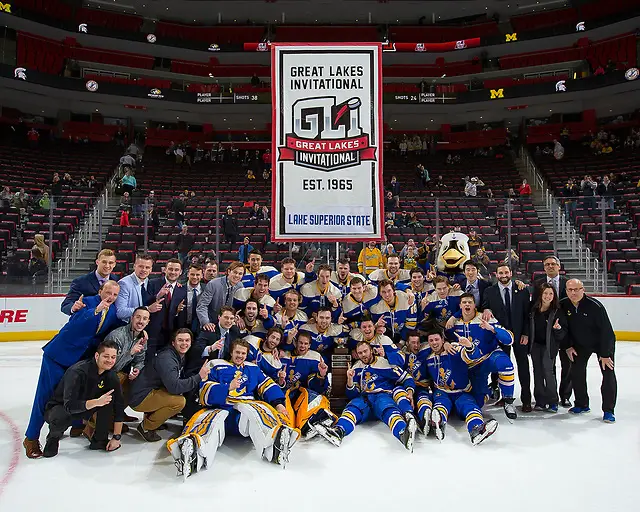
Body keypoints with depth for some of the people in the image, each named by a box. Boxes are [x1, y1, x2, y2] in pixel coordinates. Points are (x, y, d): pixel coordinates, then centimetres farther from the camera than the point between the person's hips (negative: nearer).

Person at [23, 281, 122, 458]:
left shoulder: (113, 311, 2)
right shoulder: (86, 302, -16)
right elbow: (75, 323, -30)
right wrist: (96, 311, -44)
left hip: (82, 357, 6)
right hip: (59, 354, -6)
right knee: (46, 395, -1)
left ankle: (78, 425, 35)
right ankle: (31, 437, 10)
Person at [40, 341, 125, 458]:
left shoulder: (111, 375, -13)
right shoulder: (78, 372, -31)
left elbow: (119, 406, -10)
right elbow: (70, 405, -38)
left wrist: (117, 437, -13)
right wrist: (96, 402, -51)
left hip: (85, 408, 5)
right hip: (60, 407, -5)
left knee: (110, 397, -20)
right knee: (59, 418, -39)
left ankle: (100, 439, -6)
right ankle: (54, 436, -1)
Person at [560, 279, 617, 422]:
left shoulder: (595, 306, -28)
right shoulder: (563, 305, -14)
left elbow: (606, 330, -25)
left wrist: (605, 354, -23)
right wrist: (568, 346, -2)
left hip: (603, 342, -4)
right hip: (580, 344, 4)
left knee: (608, 374, -8)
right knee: (576, 373, 3)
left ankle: (608, 410, 3)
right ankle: (582, 405, 19)